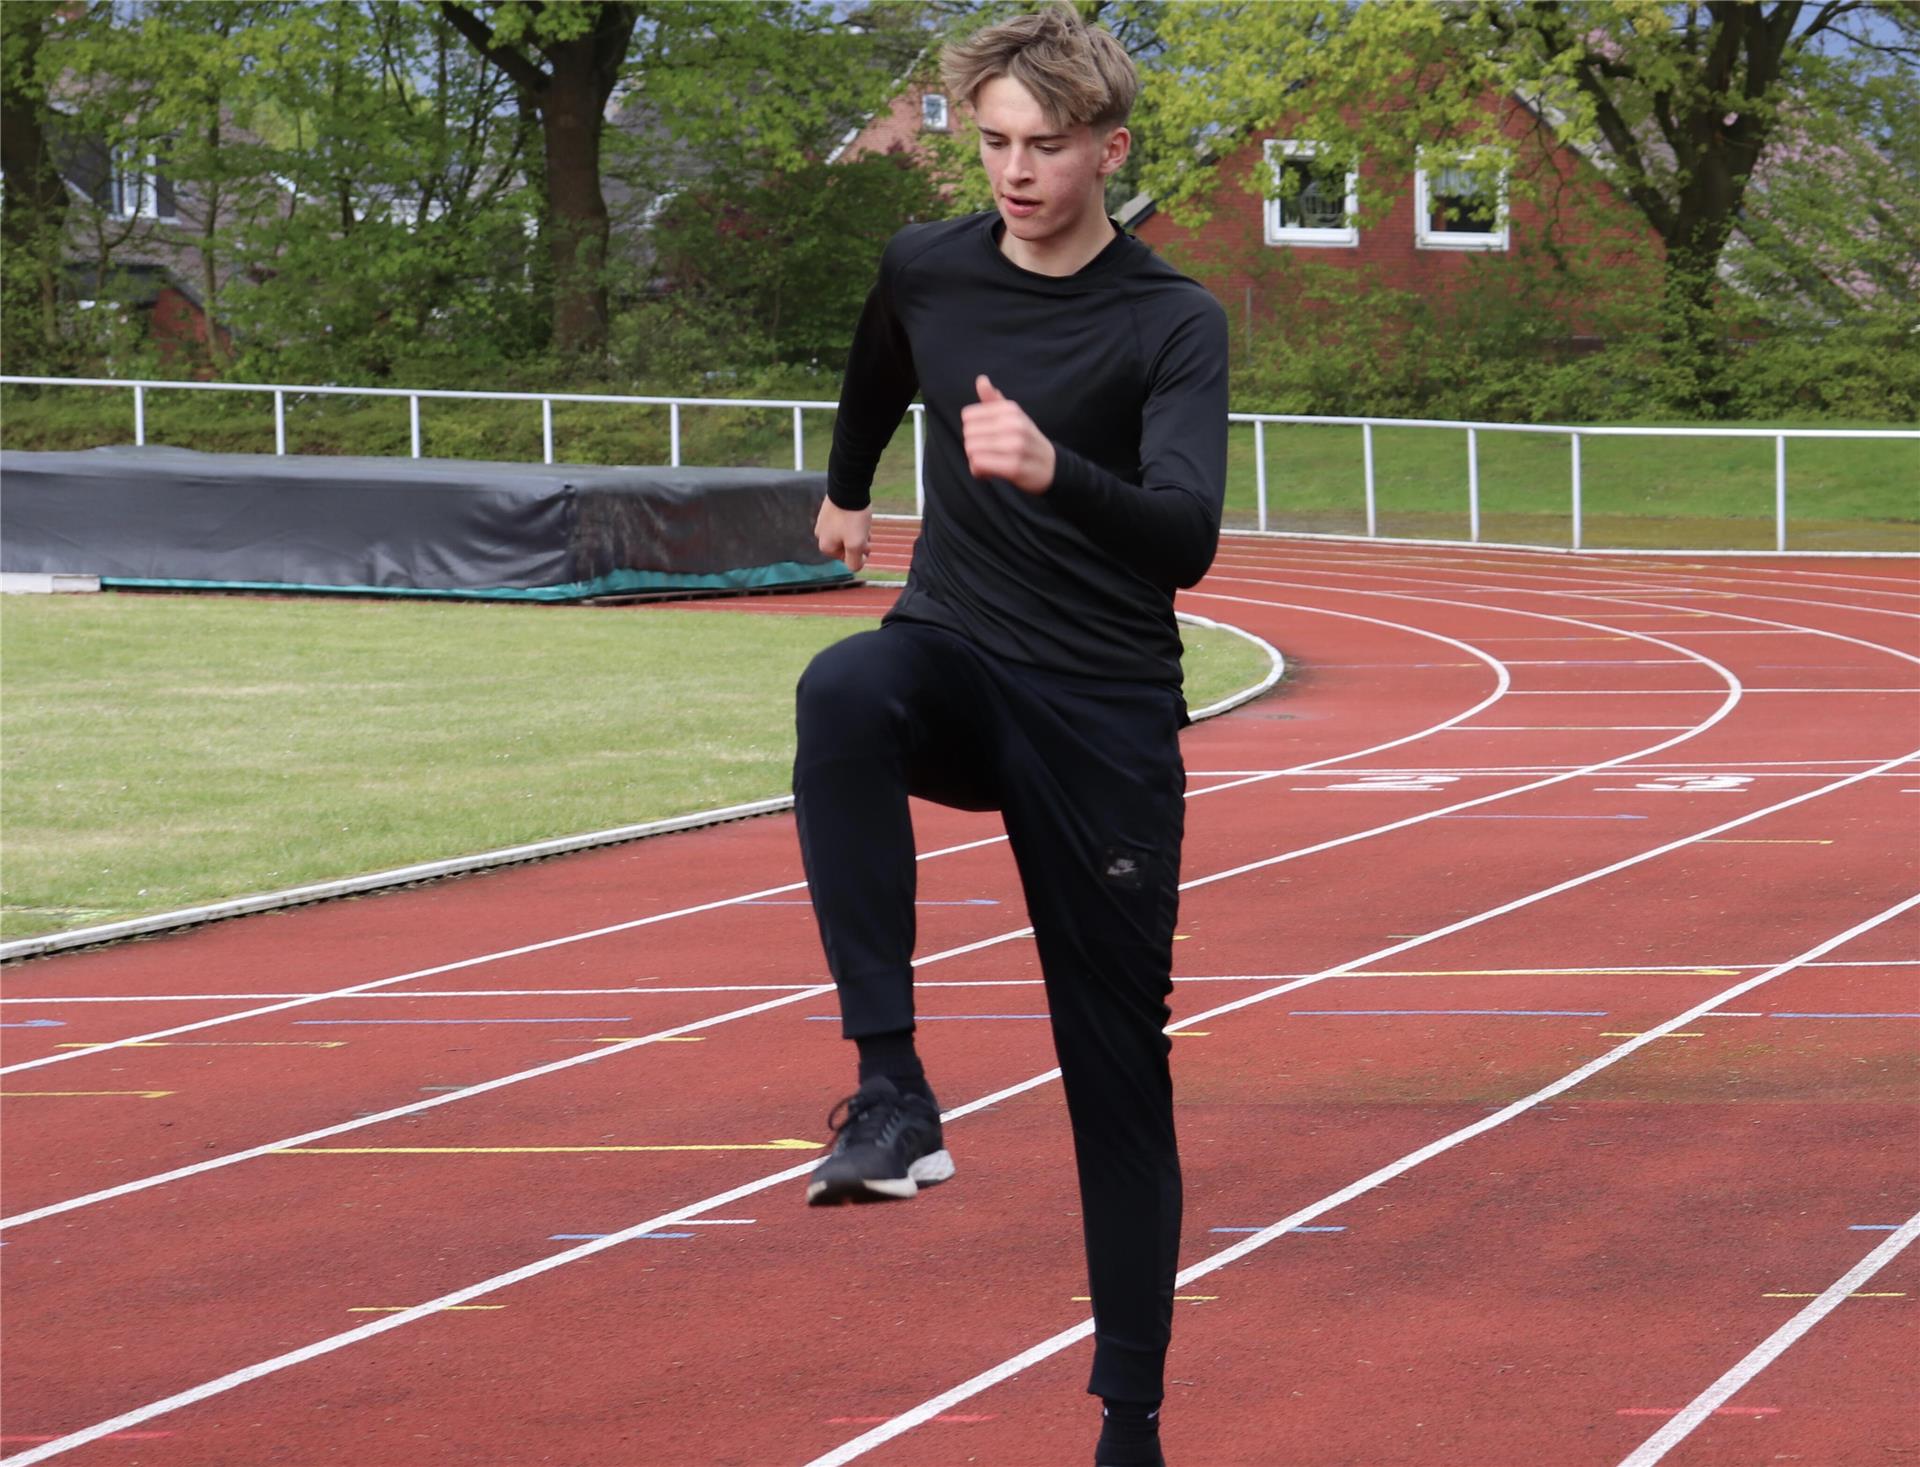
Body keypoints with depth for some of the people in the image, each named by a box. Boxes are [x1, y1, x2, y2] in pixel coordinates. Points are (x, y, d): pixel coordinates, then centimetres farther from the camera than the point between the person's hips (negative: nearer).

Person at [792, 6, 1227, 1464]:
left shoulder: (1175, 325, -10)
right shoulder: (923, 268, 3)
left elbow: (1189, 536, -25)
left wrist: (1054, 472, -43)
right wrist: (848, 490, 44)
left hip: (1107, 716, -2)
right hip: (957, 657, 2)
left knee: (1123, 1071, 1)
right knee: (846, 687, -36)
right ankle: (891, 1084, -41)